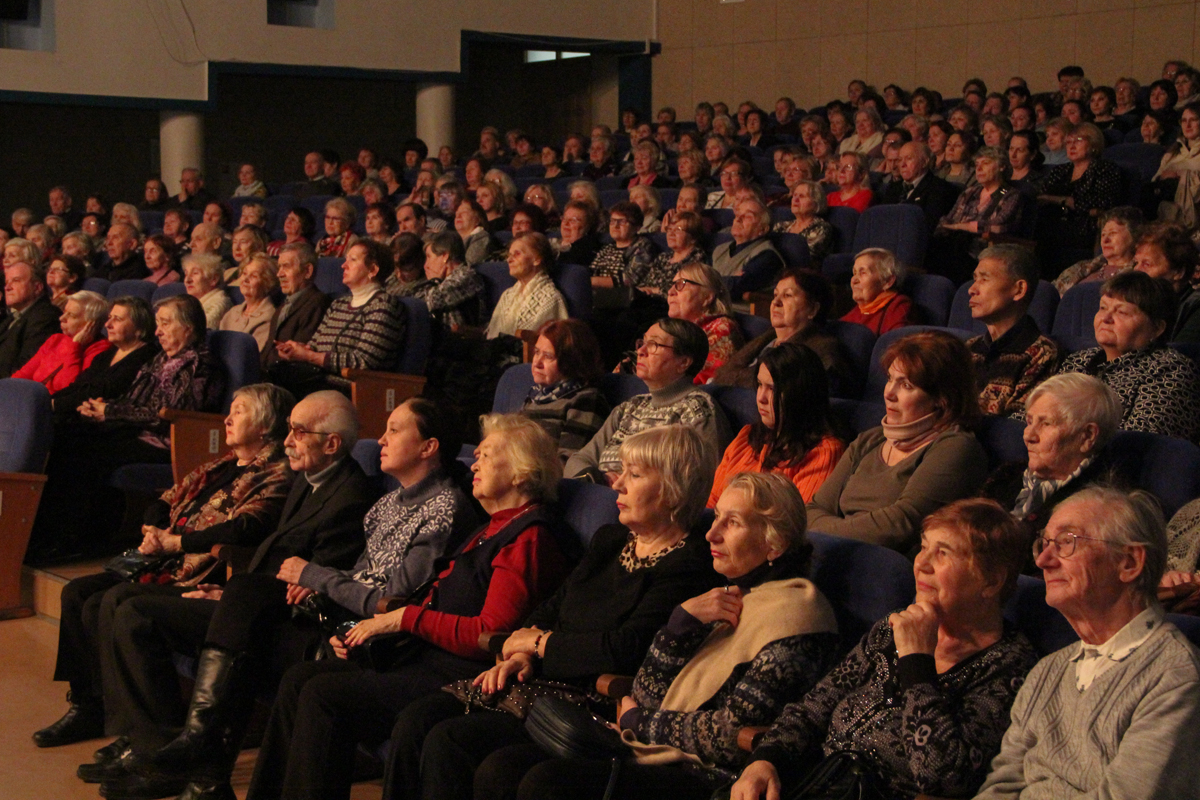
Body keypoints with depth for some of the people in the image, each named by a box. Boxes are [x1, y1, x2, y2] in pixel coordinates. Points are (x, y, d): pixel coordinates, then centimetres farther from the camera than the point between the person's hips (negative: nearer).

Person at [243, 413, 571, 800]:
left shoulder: (528, 540, -12)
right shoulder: (491, 531, 21)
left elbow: (489, 634, -20)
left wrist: (405, 617, -13)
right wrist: (373, 627, 6)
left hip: (457, 676, -10)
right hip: (422, 657, 10)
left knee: (325, 694, -20)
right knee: (299, 678, 0)